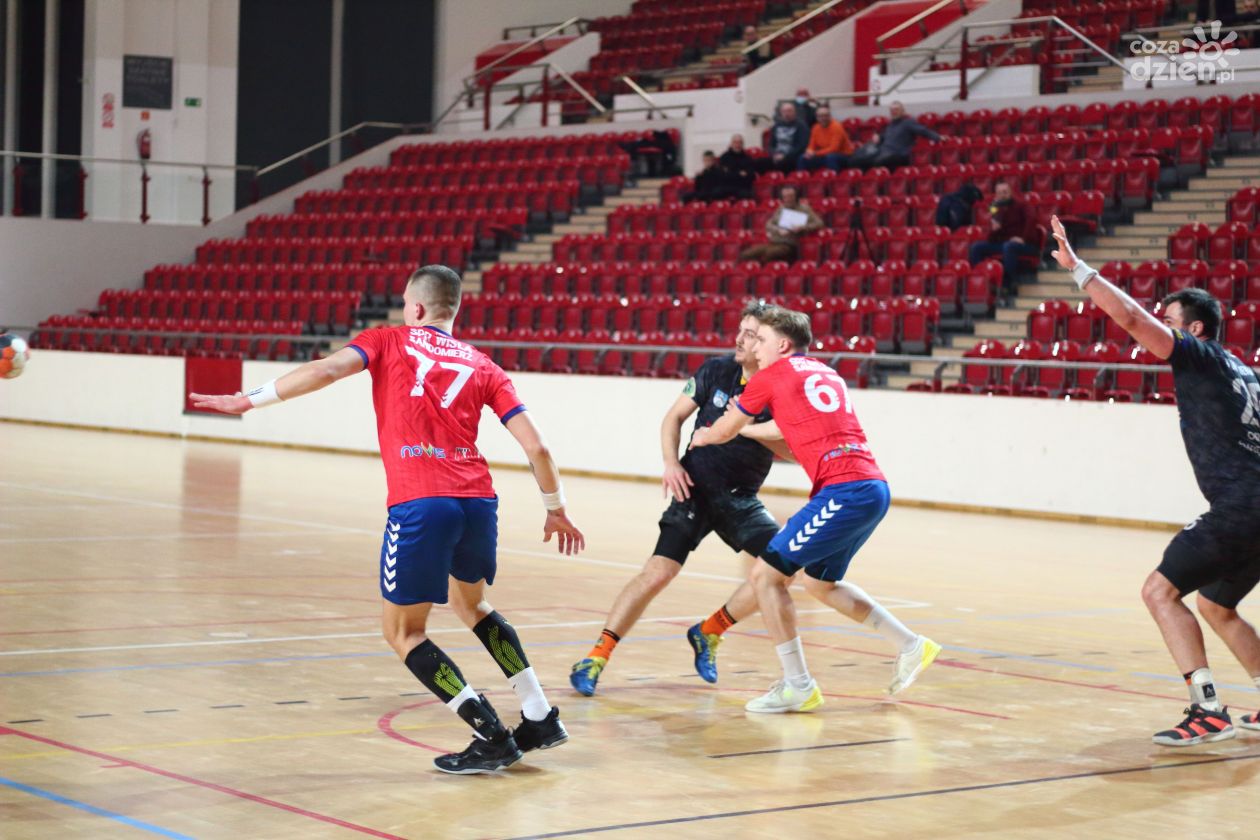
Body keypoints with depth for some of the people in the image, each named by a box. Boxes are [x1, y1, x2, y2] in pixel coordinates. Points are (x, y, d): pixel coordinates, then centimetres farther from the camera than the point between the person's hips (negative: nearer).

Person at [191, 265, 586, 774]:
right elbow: (535, 447, 12)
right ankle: (541, 718, 28)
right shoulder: (481, 366, 19)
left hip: (418, 504, -5)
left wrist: (252, 400, -2)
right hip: (477, 501, 5)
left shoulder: (389, 341, 13)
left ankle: (492, 737, 1)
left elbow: (328, 369, -6)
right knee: (470, 604, 31)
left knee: (403, 633, 11)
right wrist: (556, 509, 25)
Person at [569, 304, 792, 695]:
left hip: (741, 499, 2)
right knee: (657, 572, -15)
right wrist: (671, 463, -10)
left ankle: (708, 633, 6)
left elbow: (791, 449, -13)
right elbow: (674, 417, 4)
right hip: (695, 487, -2)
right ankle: (597, 656, -8)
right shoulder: (717, 371, -5)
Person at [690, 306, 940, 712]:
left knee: (766, 574, -2)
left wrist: (703, 438, 38)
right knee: (819, 582, 25)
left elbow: (722, 431, 17)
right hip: (874, 487, 8)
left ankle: (797, 686, 0)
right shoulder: (825, 373, 23)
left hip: (843, 491, -8)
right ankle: (910, 646, 26)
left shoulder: (772, 375, 3)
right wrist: (742, 429, 49)